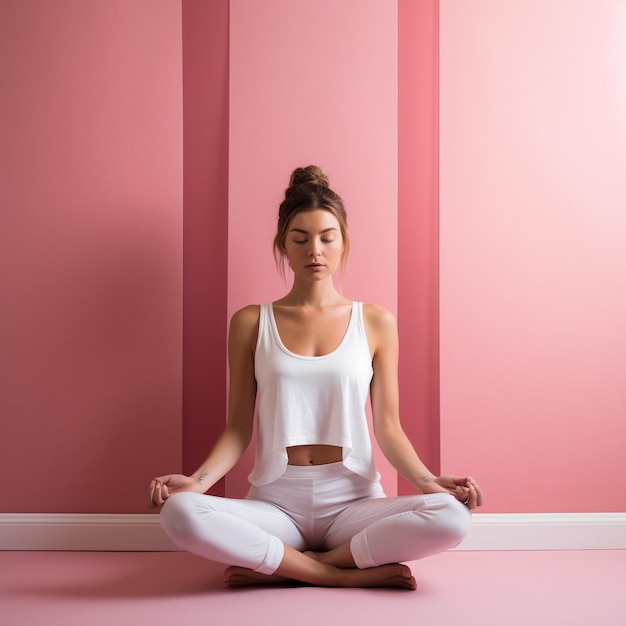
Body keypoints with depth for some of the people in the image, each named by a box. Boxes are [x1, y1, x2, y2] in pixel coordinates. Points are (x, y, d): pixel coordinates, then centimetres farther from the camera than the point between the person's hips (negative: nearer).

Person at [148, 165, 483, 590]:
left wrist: (426, 480, -13)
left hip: (353, 501, 0)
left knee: (451, 516, -30)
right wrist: (198, 480, -12)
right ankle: (350, 573, -19)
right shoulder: (251, 324, 7)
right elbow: (239, 429, 6)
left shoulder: (376, 323, 6)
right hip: (275, 503, 0)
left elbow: (388, 428, 5)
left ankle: (279, 567, -15)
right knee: (180, 513, -30)